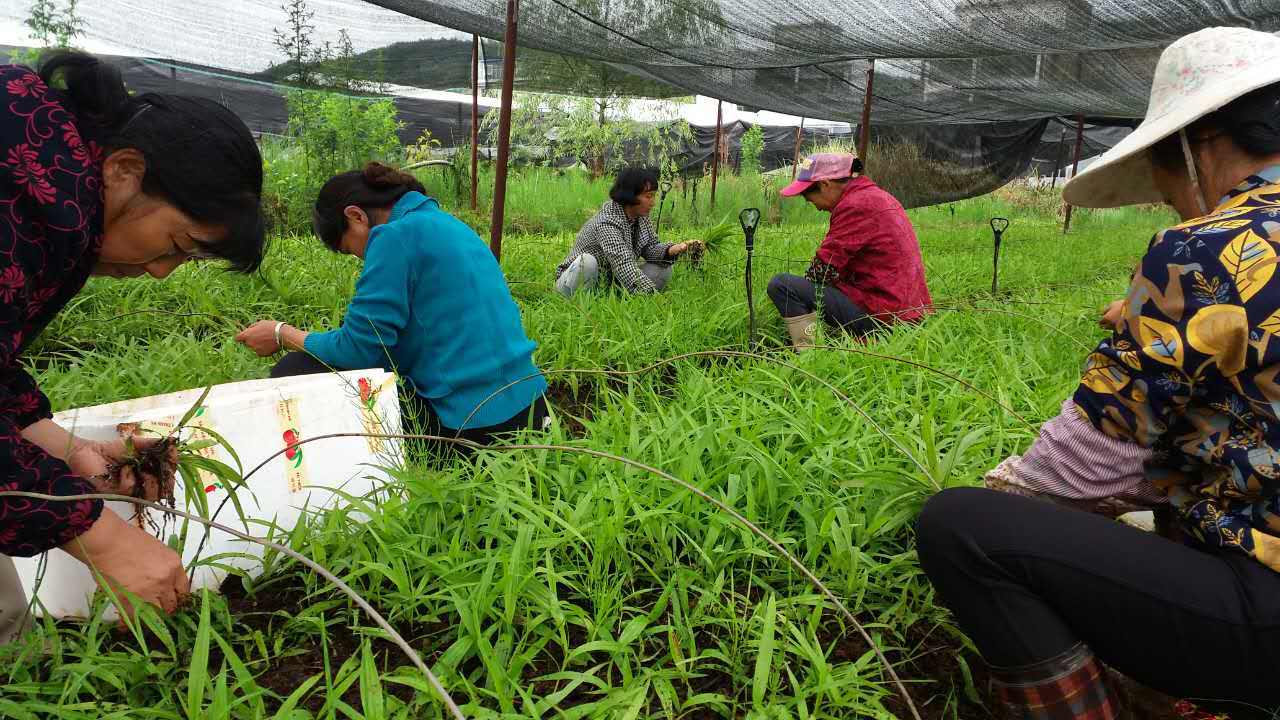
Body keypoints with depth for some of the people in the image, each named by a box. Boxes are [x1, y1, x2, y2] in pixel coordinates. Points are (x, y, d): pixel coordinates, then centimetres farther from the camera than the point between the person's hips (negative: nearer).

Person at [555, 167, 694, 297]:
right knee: (586, 261, -39)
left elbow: (651, 247, 0)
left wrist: (672, 250, -23)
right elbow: (624, 266, -39)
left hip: (612, 282, 7)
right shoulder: (607, 222, -29)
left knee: (663, 270, -6)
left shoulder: (641, 217, -3)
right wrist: (654, 295, -46)